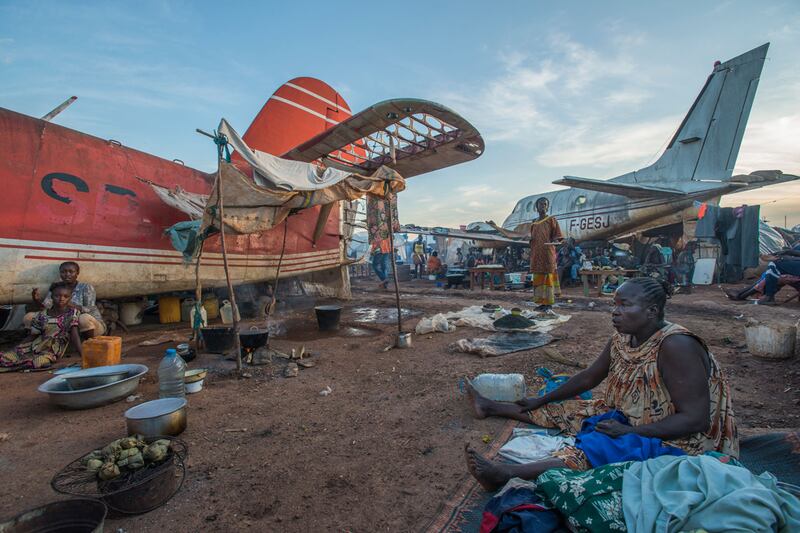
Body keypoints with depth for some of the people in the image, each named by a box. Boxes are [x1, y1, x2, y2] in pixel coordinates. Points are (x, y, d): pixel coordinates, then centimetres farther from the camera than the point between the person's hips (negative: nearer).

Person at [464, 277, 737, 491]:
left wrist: (630, 432, -29)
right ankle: (491, 407, 17)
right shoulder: (622, 339, -3)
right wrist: (541, 401, 14)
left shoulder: (675, 346, -26)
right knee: (567, 409, 5)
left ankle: (506, 474, -40)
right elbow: (589, 377, 9)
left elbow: (696, 419, -25)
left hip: (677, 440, -8)